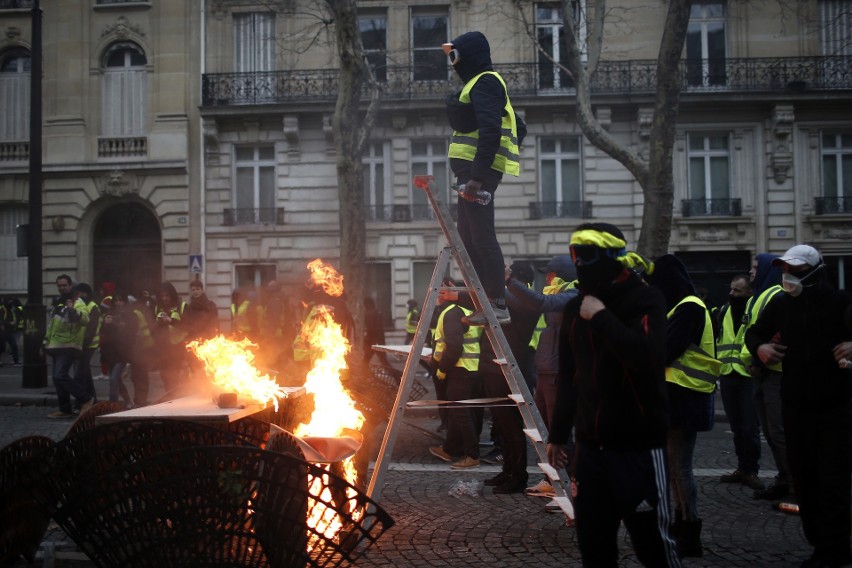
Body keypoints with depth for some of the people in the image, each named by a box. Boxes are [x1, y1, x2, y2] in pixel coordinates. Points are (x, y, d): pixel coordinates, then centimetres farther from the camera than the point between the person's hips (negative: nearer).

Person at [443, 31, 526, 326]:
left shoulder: (483, 82, -7)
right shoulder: (482, 83, 24)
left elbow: (490, 130, -21)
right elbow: (519, 127, 29)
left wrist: (477, 176, -26)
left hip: (477, 169, -10)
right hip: (473, 169, 10)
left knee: (481, 237, -10)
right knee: (468, 236, 10)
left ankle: (499, 305, -8)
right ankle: (488, 301, 14)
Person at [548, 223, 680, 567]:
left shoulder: (645, 299, -8)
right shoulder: (576, 308, 10)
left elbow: (648, 358, -27)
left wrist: (602, 317, -21)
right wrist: (558, 433, 19)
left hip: (639, 445, -6)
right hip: (589, 445, 6)